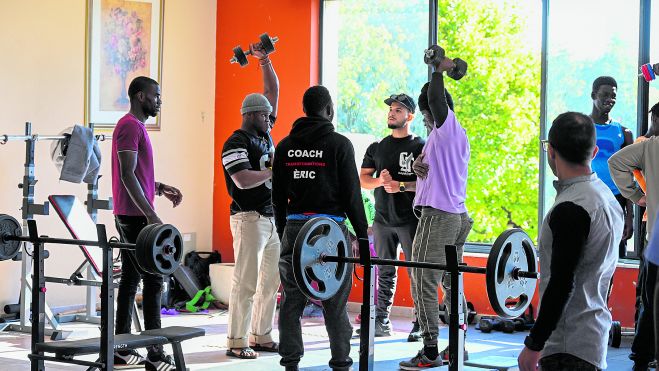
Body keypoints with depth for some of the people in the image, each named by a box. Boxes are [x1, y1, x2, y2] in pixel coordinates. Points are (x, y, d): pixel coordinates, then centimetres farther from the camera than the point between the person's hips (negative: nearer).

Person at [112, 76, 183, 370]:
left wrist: (160, 188, 15)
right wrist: (151, 214, -24)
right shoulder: (130, 126, -14)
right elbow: (128, 175, -21)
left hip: (131, 216, 11)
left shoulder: (135, 126, 19)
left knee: (130, 279, 10)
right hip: (136, 216, -11)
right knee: (153, 280, -10)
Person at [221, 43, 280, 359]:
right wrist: (275, 170, -9)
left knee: (271, 281, 10)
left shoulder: (263, 133, 15)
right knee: (246, 282, -8)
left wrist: (265, 60, 12)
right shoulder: (236, 143, -9)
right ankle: (237, 343, -4)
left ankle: (261, 337, 17)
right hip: (250, 218, -9)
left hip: (273, 217, 9)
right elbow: (244, 181, -21)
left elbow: (273, 91, 19)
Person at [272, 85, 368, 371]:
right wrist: (363, 234, 1)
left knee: (291, 300, 7)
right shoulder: (339, 144, -5)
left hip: (294, 227, 4)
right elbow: (351, 194, -6)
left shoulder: (285, 146, 9)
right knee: (335, 303, 1)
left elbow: (278, 195, 11)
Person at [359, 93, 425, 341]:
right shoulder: (377, 148, 13)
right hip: (383, 219, 5)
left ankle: (420, 325, -1)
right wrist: (380, 181, -11)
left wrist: (401, 185, -20)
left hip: (410, 220, -5)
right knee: (385, 273, 9)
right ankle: (382, 321, 14)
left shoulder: (420, 147, -1)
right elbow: (363, 179, 9)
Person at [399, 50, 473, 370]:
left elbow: (435, 97, -24)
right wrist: (419, 165, 0)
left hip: (438, 215, -10)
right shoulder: (457, 134, 20)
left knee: (424, 284, -8)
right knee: (451, 284, 14)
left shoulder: (447, 127, -7)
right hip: (458, 215, 10)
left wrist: (439, 71, -8)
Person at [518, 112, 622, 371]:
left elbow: (562, 284, -23)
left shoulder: (571, 209, -20)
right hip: (594, 331, 10)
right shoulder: (606, 196, 12)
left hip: (569, 345, -10)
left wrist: (534, 345, -18)